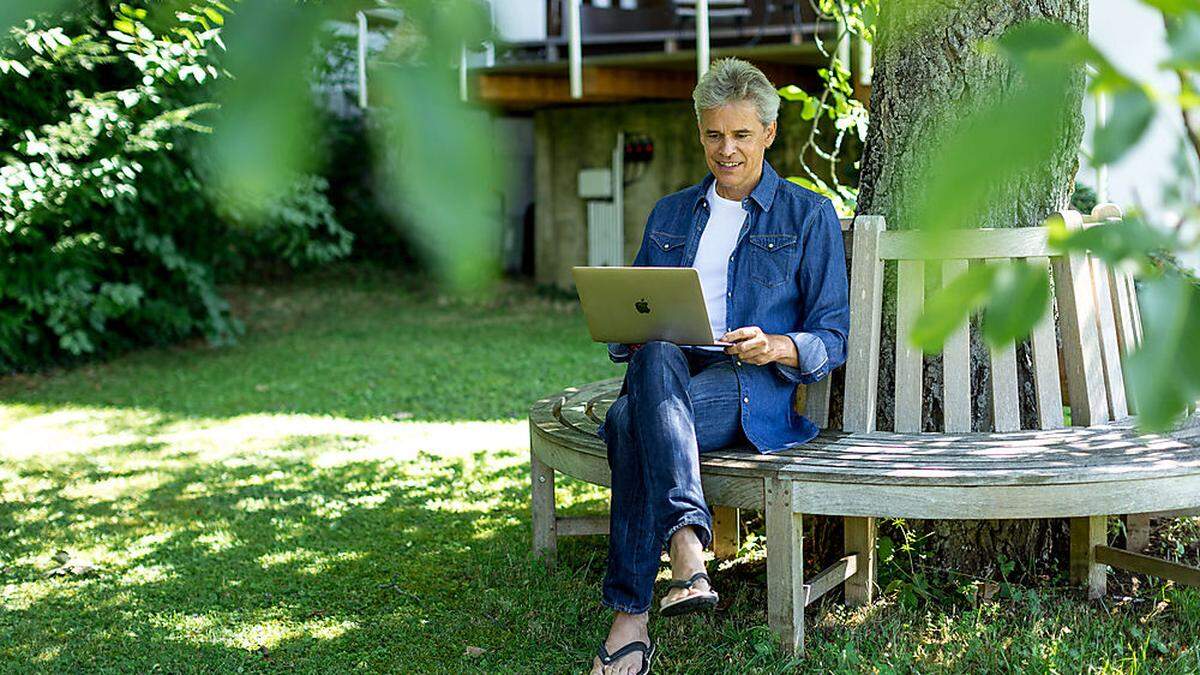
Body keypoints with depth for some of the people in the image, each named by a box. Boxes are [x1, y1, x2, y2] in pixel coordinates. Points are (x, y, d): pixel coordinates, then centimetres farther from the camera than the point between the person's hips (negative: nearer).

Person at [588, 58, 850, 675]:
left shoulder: (809, 217, 11)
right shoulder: (669, 215, 23)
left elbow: (832, 340, 6)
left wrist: (774, 346, -16)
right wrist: (631, 335, -2)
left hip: (750, 391, -4)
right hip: (664, 373, 4)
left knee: (628, 421, -34)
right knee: (654, 357, -35)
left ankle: (630, 618, -37)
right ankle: (688, 538, -44)